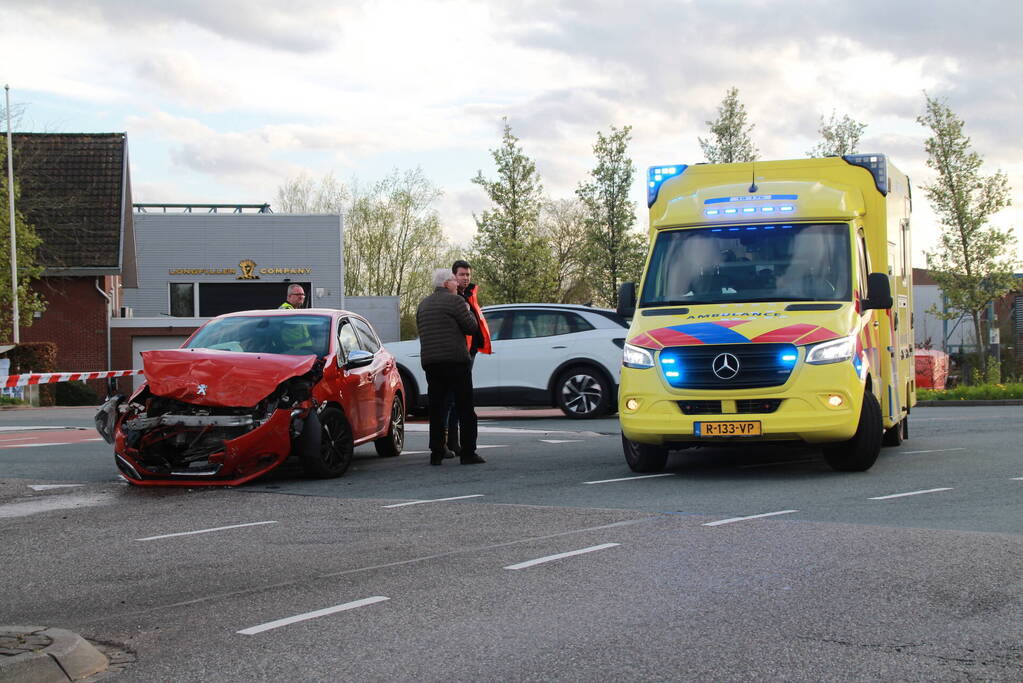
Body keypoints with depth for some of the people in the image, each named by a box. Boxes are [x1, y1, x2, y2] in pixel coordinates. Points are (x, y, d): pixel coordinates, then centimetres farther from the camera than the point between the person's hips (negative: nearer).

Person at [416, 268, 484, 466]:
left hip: (429, 361, 6)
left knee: (436, 409, 7)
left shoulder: (423, 305, 16)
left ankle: (436, 453, 4)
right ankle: (468, 453, -4)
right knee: (465, 408, -1)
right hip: (455, 361, -6)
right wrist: (468, 311, 13)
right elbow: (472, 327, -5)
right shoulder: (455, 301, -5)